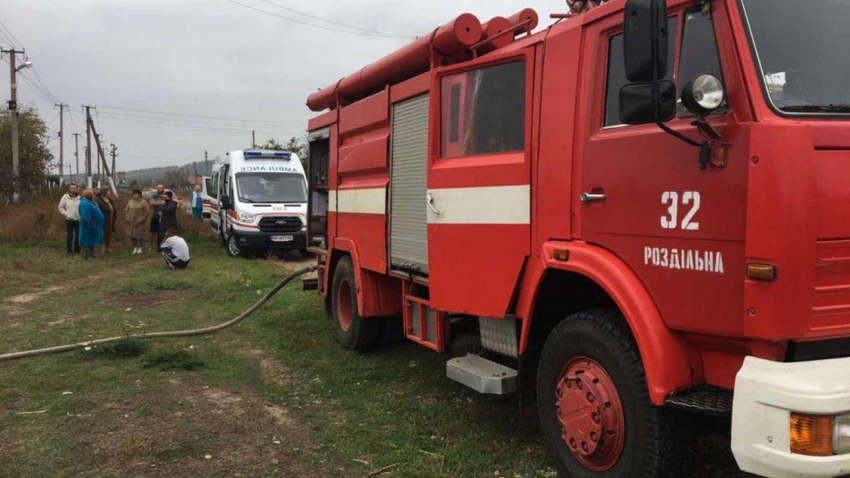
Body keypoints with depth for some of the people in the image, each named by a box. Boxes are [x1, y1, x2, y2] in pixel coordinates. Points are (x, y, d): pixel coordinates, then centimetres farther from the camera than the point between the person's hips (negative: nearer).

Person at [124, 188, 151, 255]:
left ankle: (140, 248, 8)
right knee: (132, 235, 3)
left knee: (140, 234, -3)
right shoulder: (130, 202, 10)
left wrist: (142, 219, -14)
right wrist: (127, 218, 6)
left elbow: (147, 211, -8)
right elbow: (126, 210, 17)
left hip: (140, 222, -4)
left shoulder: (143, 202, -4)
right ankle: (135, 248, 13)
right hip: (132, 222, 4)